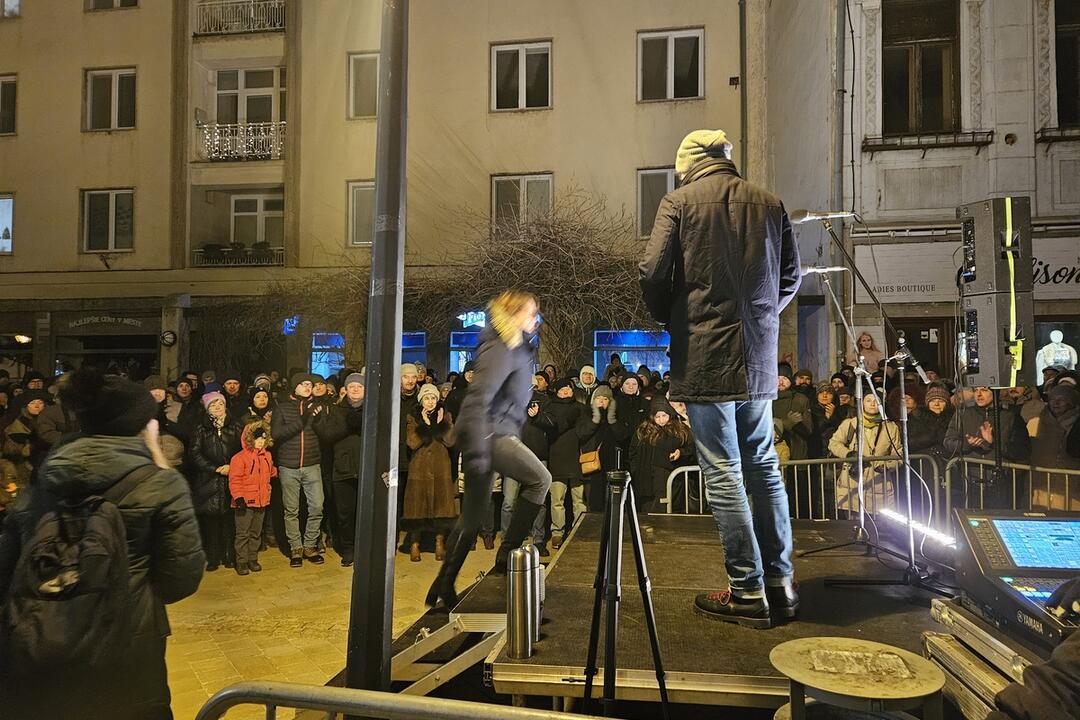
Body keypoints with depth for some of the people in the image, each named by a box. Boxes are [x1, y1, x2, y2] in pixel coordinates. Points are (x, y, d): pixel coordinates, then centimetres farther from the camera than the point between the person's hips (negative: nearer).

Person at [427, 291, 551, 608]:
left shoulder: (516, 348, 18)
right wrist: (477, 452, -27)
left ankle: (444, 586, 21)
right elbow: (479, 398, -22)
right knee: (540, 478, -21)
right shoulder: (500, 349, -13)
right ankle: (508, 552, -13)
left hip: (497, 433, 10)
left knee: (472, 515, 12)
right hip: (490, 432, -10)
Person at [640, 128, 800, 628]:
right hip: (759, 360, 5)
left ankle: (748, 592, 6)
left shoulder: (679, 202, -2)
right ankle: (781, 583, 21)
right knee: (764, 467, 14)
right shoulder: (769, 204, 10)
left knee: (722, 473, 0)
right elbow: (790, 277, 12)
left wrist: (671, 322, 6)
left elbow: (653, 273, -10)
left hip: (704, 359, -5)